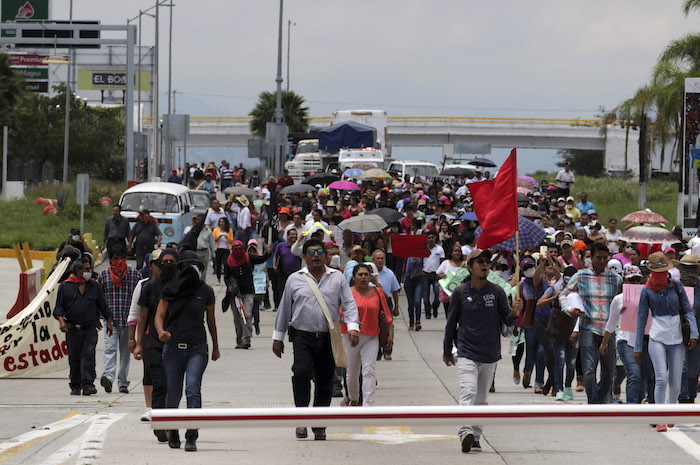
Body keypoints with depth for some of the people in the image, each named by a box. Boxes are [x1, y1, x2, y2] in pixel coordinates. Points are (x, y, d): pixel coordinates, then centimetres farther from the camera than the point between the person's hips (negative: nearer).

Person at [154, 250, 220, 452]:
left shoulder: (205, 291, 2)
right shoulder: (170, 290, 3)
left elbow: (211, 320, 13)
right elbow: (159, 316, 0)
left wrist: (215, 347, 22)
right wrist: (161, 332, -22)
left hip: (197, 349, -1)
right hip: (173, 348, 1)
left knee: (193, 389, -19)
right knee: (173, 395, 6)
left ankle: (191, 437, -21)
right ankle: (173, 431, 31)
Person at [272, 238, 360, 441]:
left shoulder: (337, 278, 9)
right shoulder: (295, 280, 9)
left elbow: (349, 304, 4)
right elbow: (284, 309, 14)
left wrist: (353, 327, -12)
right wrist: (278, 337, 16)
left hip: (329, 339, 1)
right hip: (303, 337, -1)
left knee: (325, 382, 2)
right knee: (302, 371, -24)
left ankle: (319, 426, 11)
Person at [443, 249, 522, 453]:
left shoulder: (497, 291, 2)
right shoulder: (460, 293, -1)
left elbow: (507, 321, 2)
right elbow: (451, 323, 9)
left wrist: (514, 313, -22)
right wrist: (447, 352, 15)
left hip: (490, 354, 3)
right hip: (467, 353, -3)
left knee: (481, 398, 10)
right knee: (468, 392, -20)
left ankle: (475, 436, 19)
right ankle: (466, 433, -32)